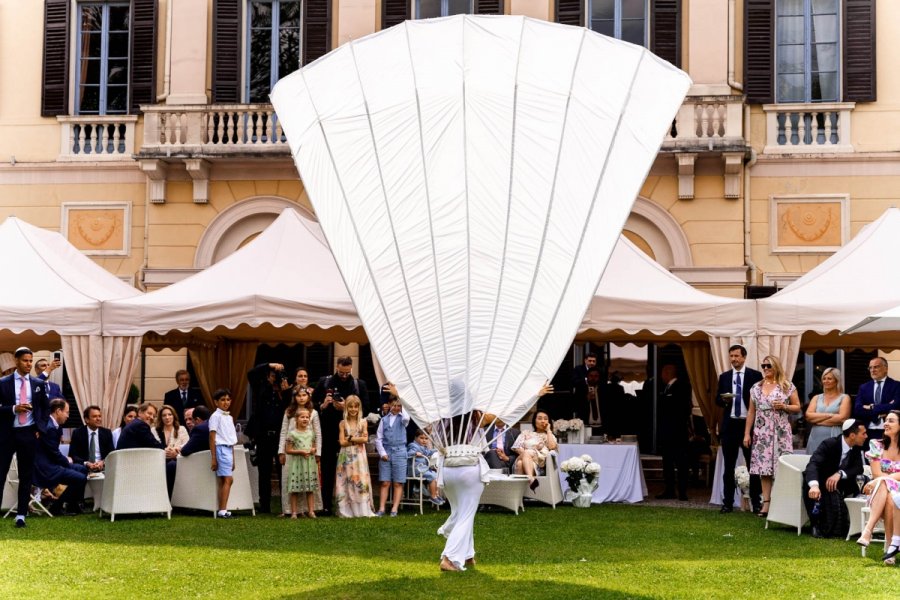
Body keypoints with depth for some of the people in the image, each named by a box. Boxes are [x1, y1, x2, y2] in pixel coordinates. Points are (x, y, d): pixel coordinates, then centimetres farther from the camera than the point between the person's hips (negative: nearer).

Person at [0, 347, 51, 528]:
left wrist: (40, 428, 5)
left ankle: (21, 515, 10)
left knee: (26, 476, 5)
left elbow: (46, 407, 15)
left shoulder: (39, 384, 8)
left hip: (28, 433, 2)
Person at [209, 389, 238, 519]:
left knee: (222, 480, 6)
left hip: (229, 449, 8)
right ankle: (223, 510, -14)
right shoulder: (216, 416, -6)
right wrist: (213, 458, -12)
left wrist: (233, 458, 18)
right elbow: (212, 438, -9)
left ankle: (222, 510, 5)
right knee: (228, 479, -13)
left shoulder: (229, 418, 17)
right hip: (221, 449, -8)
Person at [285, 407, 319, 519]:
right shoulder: (293, 434, -5)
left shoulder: (311, 433, 10)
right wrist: (300, 451, -15)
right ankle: (294, 512, 3)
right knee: (295, 490, -2)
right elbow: (287, 450, -6)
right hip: (297, 463, -4)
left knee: (310, 489, 5)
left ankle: (311, 510, 9)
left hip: (310, 463, 4)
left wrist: (313, 450, -3)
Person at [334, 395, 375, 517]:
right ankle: (347, 511, 2)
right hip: (346, 456, 0)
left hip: (359, 456, 0)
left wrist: (350, 438, -7)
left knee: (361, 481, -3)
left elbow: (365, 439, -6)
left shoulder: (363, 422, 5)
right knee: (346, 482, -2)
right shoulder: (343, 423, 5)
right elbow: (342, 442, -4)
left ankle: (363, 510, -1)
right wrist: (357, 440, -8)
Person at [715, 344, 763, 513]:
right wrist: (724, 400, -13)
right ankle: (728, 502, 9)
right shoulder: (724, 377, 9)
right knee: (728, 466, 5)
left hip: (749, 424, -3)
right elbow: (717, 399, 10)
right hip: (729, 424, 3)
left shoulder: (755, 375, -1)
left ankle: (756, 503, 6)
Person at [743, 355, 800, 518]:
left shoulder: (787, 386, 2)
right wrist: (747, 433, 7)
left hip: (780, 433, -3)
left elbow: (797, 407, 5)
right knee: (763, 467, -2)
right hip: (762, 433, 3)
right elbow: (751, 412, 12)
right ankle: (766, 503, 0)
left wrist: (783, 406, -13)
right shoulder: (756, 387, 11)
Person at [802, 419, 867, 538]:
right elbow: (813, 464, -37)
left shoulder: (856, 448, -2)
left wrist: (840, 473, -35)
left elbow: (858, 468, -13)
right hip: (820, 484, -6)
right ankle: (818, 525, -16)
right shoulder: (829, 444, -23)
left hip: (839, 484, 6)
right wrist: (814, 485, -58)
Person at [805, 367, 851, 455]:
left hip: (835, 439, -3)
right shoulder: (817, 398, 17)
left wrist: (817, 420, -2)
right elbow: (808, 416, 3)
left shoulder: (844, 398, 7)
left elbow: (842, 418, -8)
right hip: (816, 438, 3)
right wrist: (828, 415, -10)